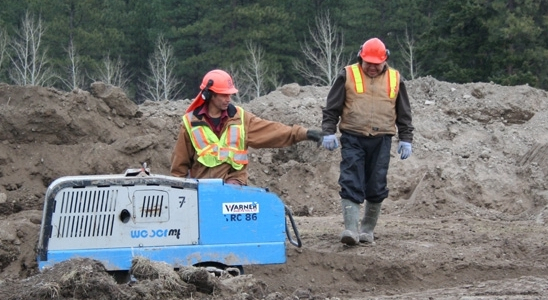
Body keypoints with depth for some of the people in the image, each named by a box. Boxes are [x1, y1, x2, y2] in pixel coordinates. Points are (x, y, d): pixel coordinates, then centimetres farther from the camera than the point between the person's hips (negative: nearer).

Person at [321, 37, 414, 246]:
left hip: (381, 141, 2)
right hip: (352, 140, -2)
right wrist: (329, 132, -4)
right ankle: (351, 230, -16)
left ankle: (368, 229, 15)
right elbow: (331, 107, 6)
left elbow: (404, 114, 16)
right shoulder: (347, 76, 4)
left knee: (376, 188, 4)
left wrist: (406, 139, 10)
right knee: (351, 184, -11)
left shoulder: (395, 79, 10)